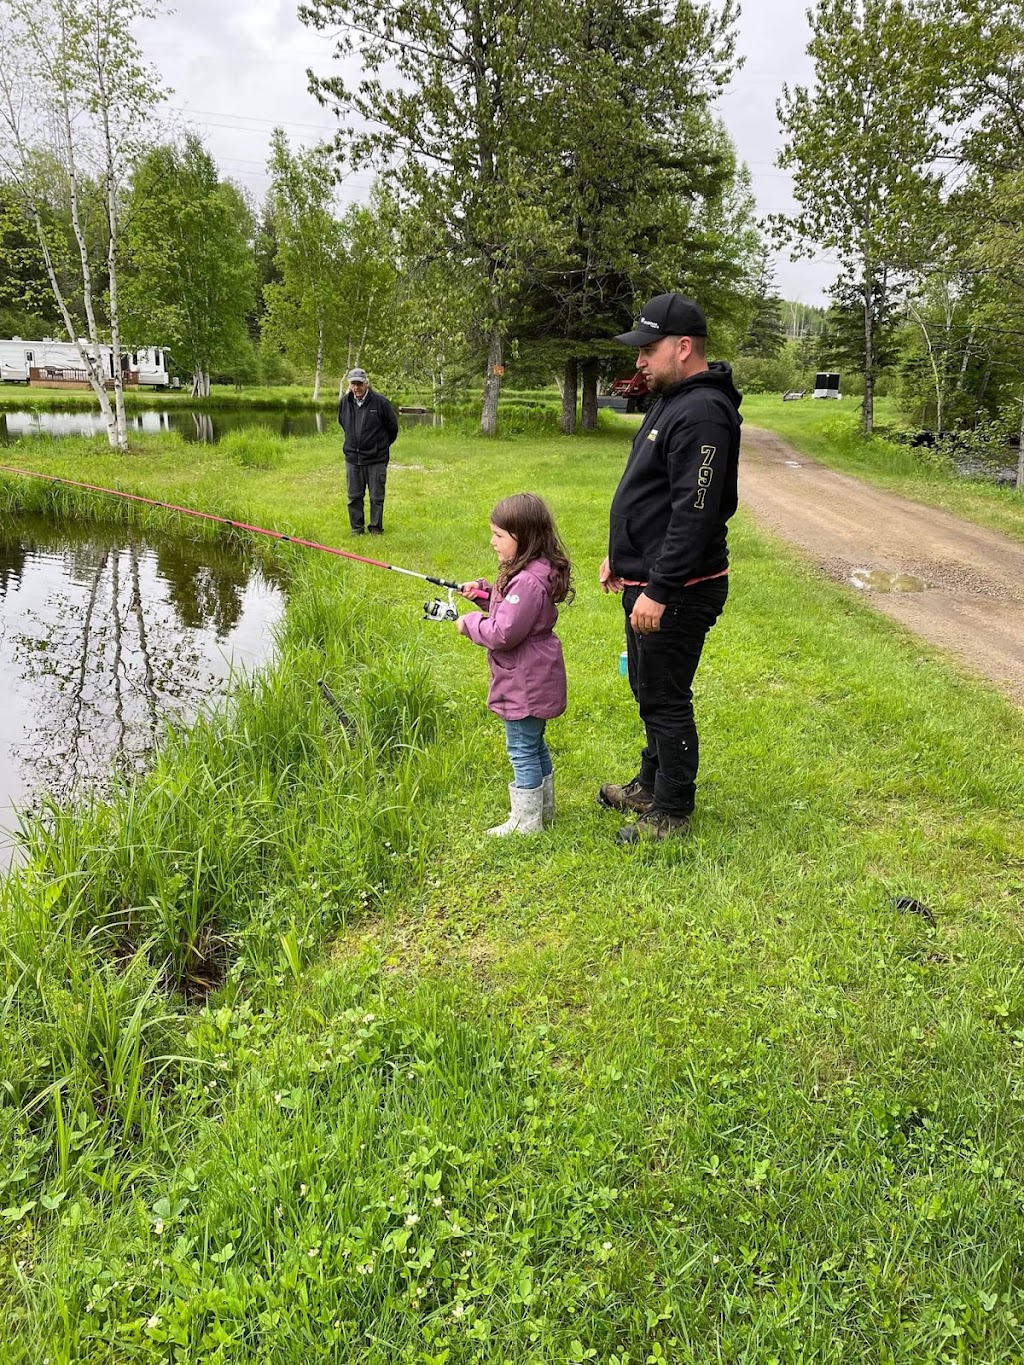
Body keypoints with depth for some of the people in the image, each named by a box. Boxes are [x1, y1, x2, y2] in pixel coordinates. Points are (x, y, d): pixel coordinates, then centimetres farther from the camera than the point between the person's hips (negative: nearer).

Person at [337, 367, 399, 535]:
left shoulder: (380, 402, -11)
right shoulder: (344, 402, 1)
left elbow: (393, 426, 2)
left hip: (376, 459, -4)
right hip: (352, 458, 4)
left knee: (376, 497, 4)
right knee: (354, 497, 9)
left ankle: (376, 528, 16)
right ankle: (357, 528, 20)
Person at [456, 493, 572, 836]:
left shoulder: (529, 582, -27)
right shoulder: (533, 571, 6)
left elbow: (503, 633, -28)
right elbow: (510, 607, 20)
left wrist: (470, 622, -13)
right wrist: (483, 591, 4)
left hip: (525, 684, -11)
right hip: (534, 679, 11)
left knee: (522, 749, 1)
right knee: (534, 743, 22)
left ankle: (526, 820, 13)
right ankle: (543, 807, 36)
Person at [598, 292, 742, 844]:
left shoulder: (702, 414, -21)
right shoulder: (671, 401, 13)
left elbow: (694, 514, -26)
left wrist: (659, 590, -26)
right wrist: (621, 555, 23)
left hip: (678, 591, -11)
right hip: (648, 580, 11)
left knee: (666, 700, 1)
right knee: (649, 690, 22)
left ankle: (671, 813, 16)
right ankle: (651, 785, 39)